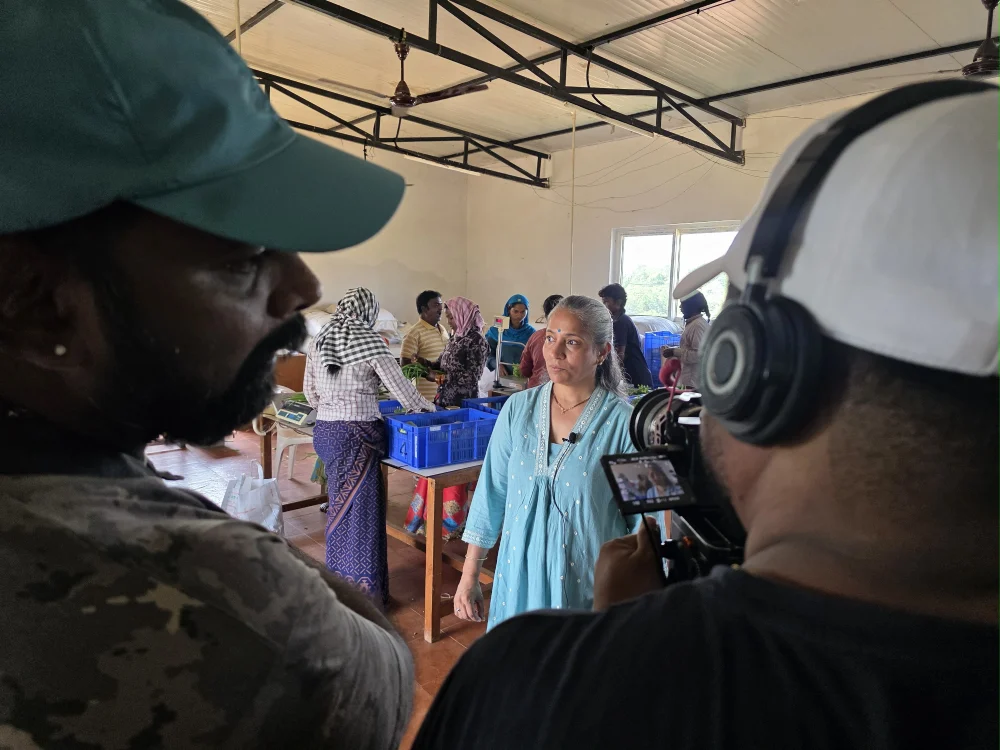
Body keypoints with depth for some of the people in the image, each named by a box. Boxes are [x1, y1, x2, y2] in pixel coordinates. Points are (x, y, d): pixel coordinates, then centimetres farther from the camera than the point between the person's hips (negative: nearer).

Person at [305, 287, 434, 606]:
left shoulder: (320, 340, 8)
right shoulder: (369, 341, -11)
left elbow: (309, 391, 13)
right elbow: (401, 388, -8)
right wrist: (427, 407, 8)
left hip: (325, 430, 7)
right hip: (357, 433, -6)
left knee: (340, 506, 19)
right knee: (360, 511, 2)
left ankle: (338, 582, 34)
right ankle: (364, 595, 12)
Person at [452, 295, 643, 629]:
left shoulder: (623, 422, -12)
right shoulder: (518, 408, -3)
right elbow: (491, 493, 2)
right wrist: (469, 575, 4)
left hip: (586, 586, -3)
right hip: (520, 579, 3)